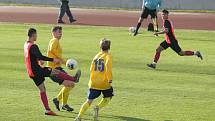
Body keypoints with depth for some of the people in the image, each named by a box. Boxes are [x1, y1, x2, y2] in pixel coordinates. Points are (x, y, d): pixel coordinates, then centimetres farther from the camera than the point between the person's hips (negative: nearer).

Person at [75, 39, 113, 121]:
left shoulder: (96, 56, 11)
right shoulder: (108, 56, -4)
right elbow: (108, 69, -20)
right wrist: (110, 81, -19)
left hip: (93, 83, 4)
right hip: (104, 83, -4)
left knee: (89, 101, 4)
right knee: (107, 98, 19)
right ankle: (98, 107, -8)